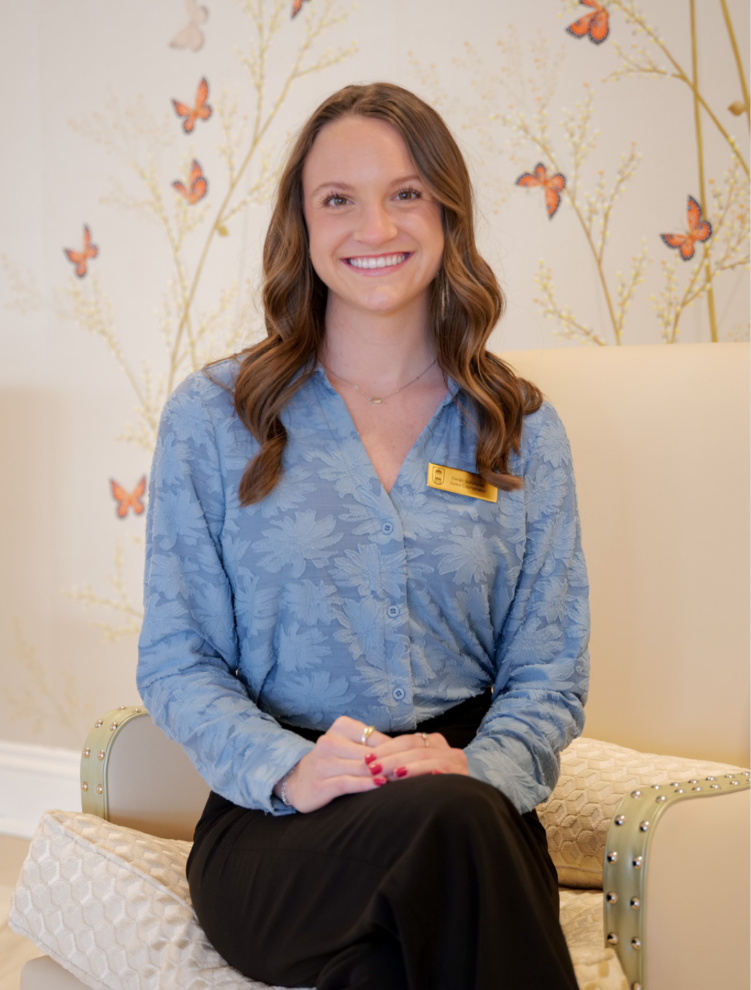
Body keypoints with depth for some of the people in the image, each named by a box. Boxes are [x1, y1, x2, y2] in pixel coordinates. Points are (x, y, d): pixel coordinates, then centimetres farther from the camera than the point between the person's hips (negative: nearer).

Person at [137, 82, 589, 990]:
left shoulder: (521, 432, 12)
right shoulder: (212, 419, 6)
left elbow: (550, 668, 8)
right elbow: (177, 661, 3)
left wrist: (480, 768, -15)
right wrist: (289, 768, -18)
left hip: (473, 811, 2)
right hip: (276, 828, -2)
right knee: (444, 822, -36)